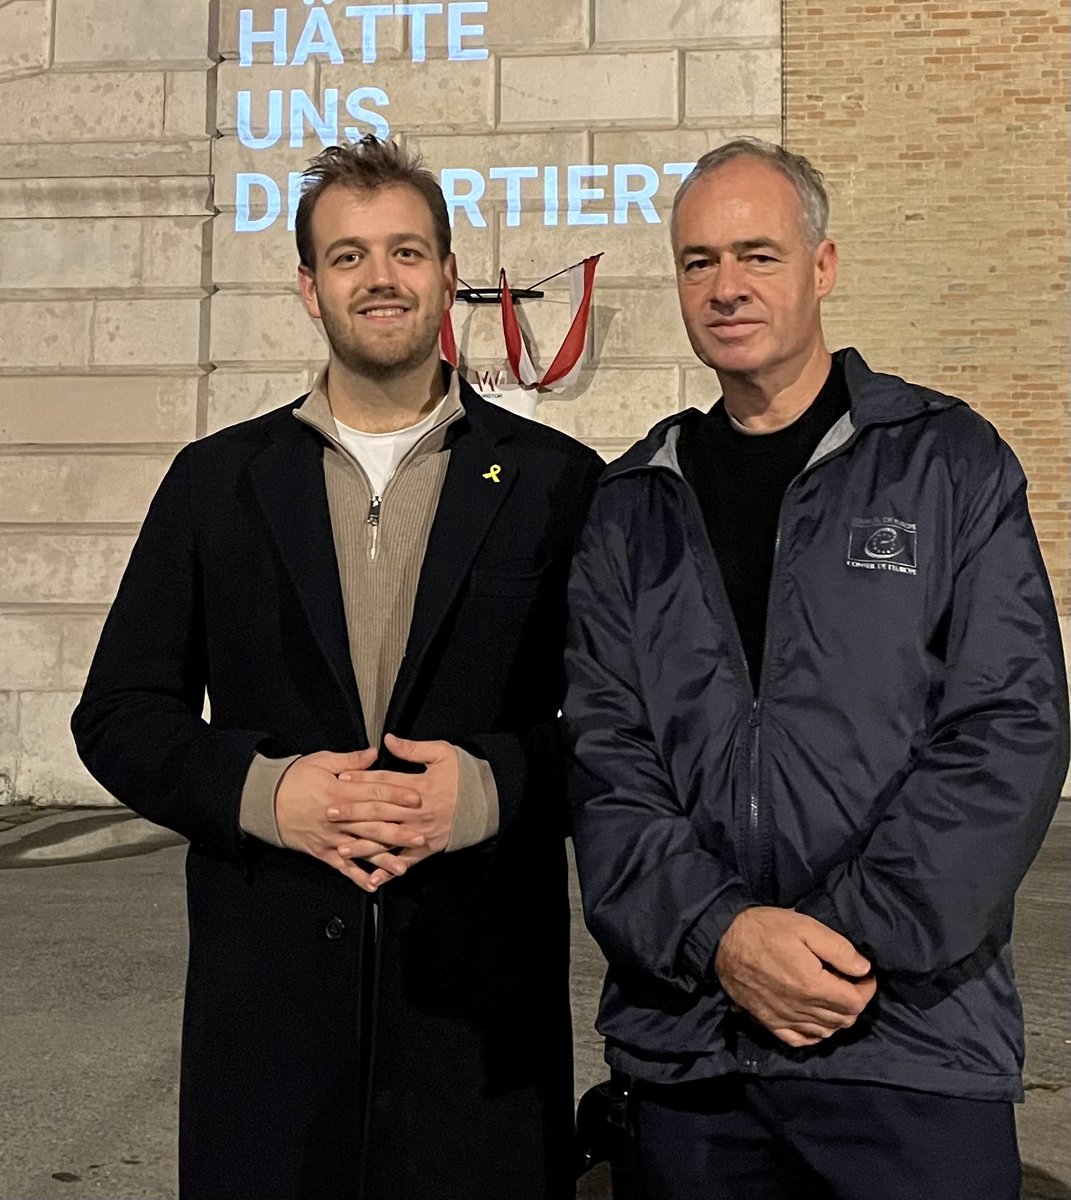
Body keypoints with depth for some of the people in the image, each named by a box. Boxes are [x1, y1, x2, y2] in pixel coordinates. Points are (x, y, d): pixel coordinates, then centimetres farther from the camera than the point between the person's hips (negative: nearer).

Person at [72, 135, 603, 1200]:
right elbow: (118, 716, 6)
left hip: (486, 993, -1)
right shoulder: (215, 481, 7)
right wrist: (263, 790, -10)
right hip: (268, 990, 1)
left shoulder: (556, 482, 2)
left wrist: (492, 786, -17)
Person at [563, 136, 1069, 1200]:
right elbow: (601, 753, 1)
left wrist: (859, 941, -14)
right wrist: (720, 934, -13)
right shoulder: (631, 508, 8)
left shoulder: (949, 464, 1)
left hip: (912, 1041, -2)